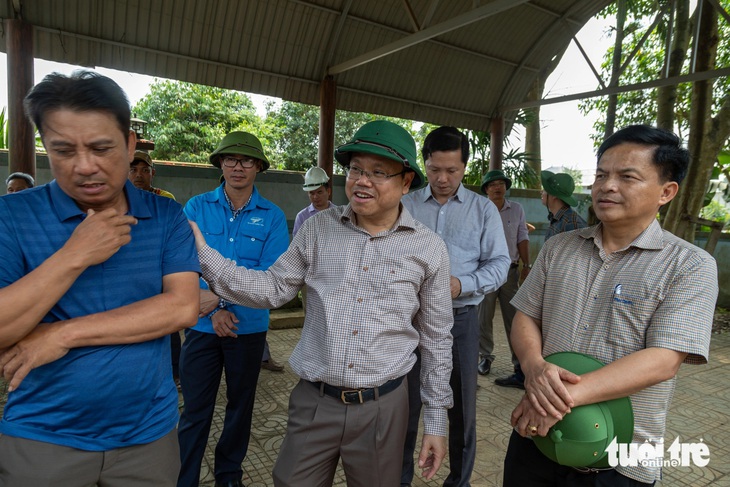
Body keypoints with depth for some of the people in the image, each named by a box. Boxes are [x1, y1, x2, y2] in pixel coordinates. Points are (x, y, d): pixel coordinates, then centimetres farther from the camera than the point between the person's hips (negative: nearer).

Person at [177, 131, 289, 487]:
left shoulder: (272, 216, -4)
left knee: (240, 405, 17)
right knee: (195, 410, 6)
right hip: (203, 325, 0)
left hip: (249, 327, 1)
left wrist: (221, 294, -20)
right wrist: (215, 310, -18)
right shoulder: (197, 207, -1)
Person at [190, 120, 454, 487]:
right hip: (312, 401, 1)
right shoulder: (318, 229, -2)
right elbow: (273, 289, 1)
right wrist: (204, 255, -10)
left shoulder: (428, 248, -5)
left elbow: (436, 339, 1)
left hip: (381, 407, 0)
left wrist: (436, 420, 4)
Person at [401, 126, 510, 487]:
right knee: (405, 402, 13)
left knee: (462, 404, 14)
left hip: (460, 319, 0)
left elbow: (499, 263, -2)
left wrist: (461, 285, -19)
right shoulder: (405, 206, 4)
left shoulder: (484, 209, 2)